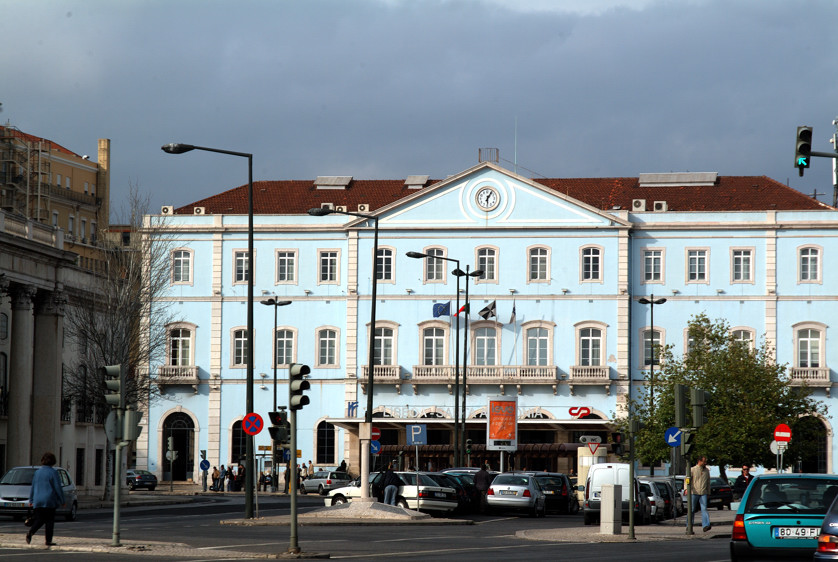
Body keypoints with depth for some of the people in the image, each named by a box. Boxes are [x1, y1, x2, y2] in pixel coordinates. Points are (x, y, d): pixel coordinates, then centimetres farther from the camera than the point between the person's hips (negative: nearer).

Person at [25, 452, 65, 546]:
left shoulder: (37, 472, 9)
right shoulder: (53, 473, -8)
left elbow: (33, 488, 14)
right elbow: (58, 488, -8)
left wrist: (31, 500, 22)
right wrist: (63, 501, 0)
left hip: (38, 501, 5)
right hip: (50, 501, -5)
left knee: (39, 520, 8)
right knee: (49, 521, 2)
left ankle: (30, 532, -19)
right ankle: (48, 540, 1)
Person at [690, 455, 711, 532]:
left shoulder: (707, 470, 14)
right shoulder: (693, 470, 2)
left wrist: (708, 493, 21)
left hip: (703, 493, 2)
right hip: (694, 493, -2)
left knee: (704, 509, -12)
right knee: (692, 510, 1)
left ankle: (705, 525, -21)